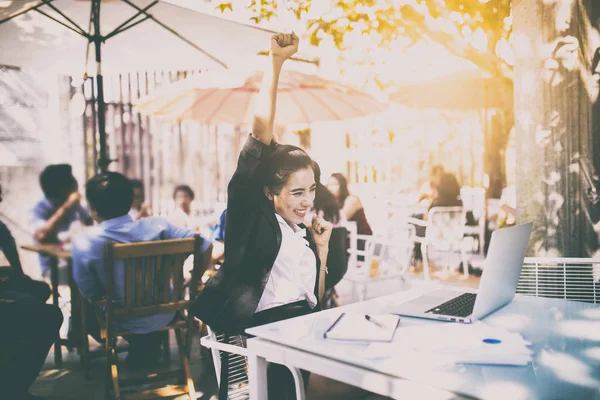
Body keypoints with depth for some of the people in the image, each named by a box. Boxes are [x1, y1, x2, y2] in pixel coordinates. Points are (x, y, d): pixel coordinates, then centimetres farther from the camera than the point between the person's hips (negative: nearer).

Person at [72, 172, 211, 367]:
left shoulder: (84, 241, -22)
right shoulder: (156, 225, -19)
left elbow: (89, 294, -11)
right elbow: (204, 245, -14)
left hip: (123, 321, -1)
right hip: (164, 313, 2)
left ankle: (140, 343, 31)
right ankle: (150, 344, 34)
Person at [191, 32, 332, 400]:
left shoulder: (306, 236, 16)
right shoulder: (253, 213, -2)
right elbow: (262, 130, -11)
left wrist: (322, 249, 9)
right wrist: (276, 61, -11)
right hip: (261, 329, -6)